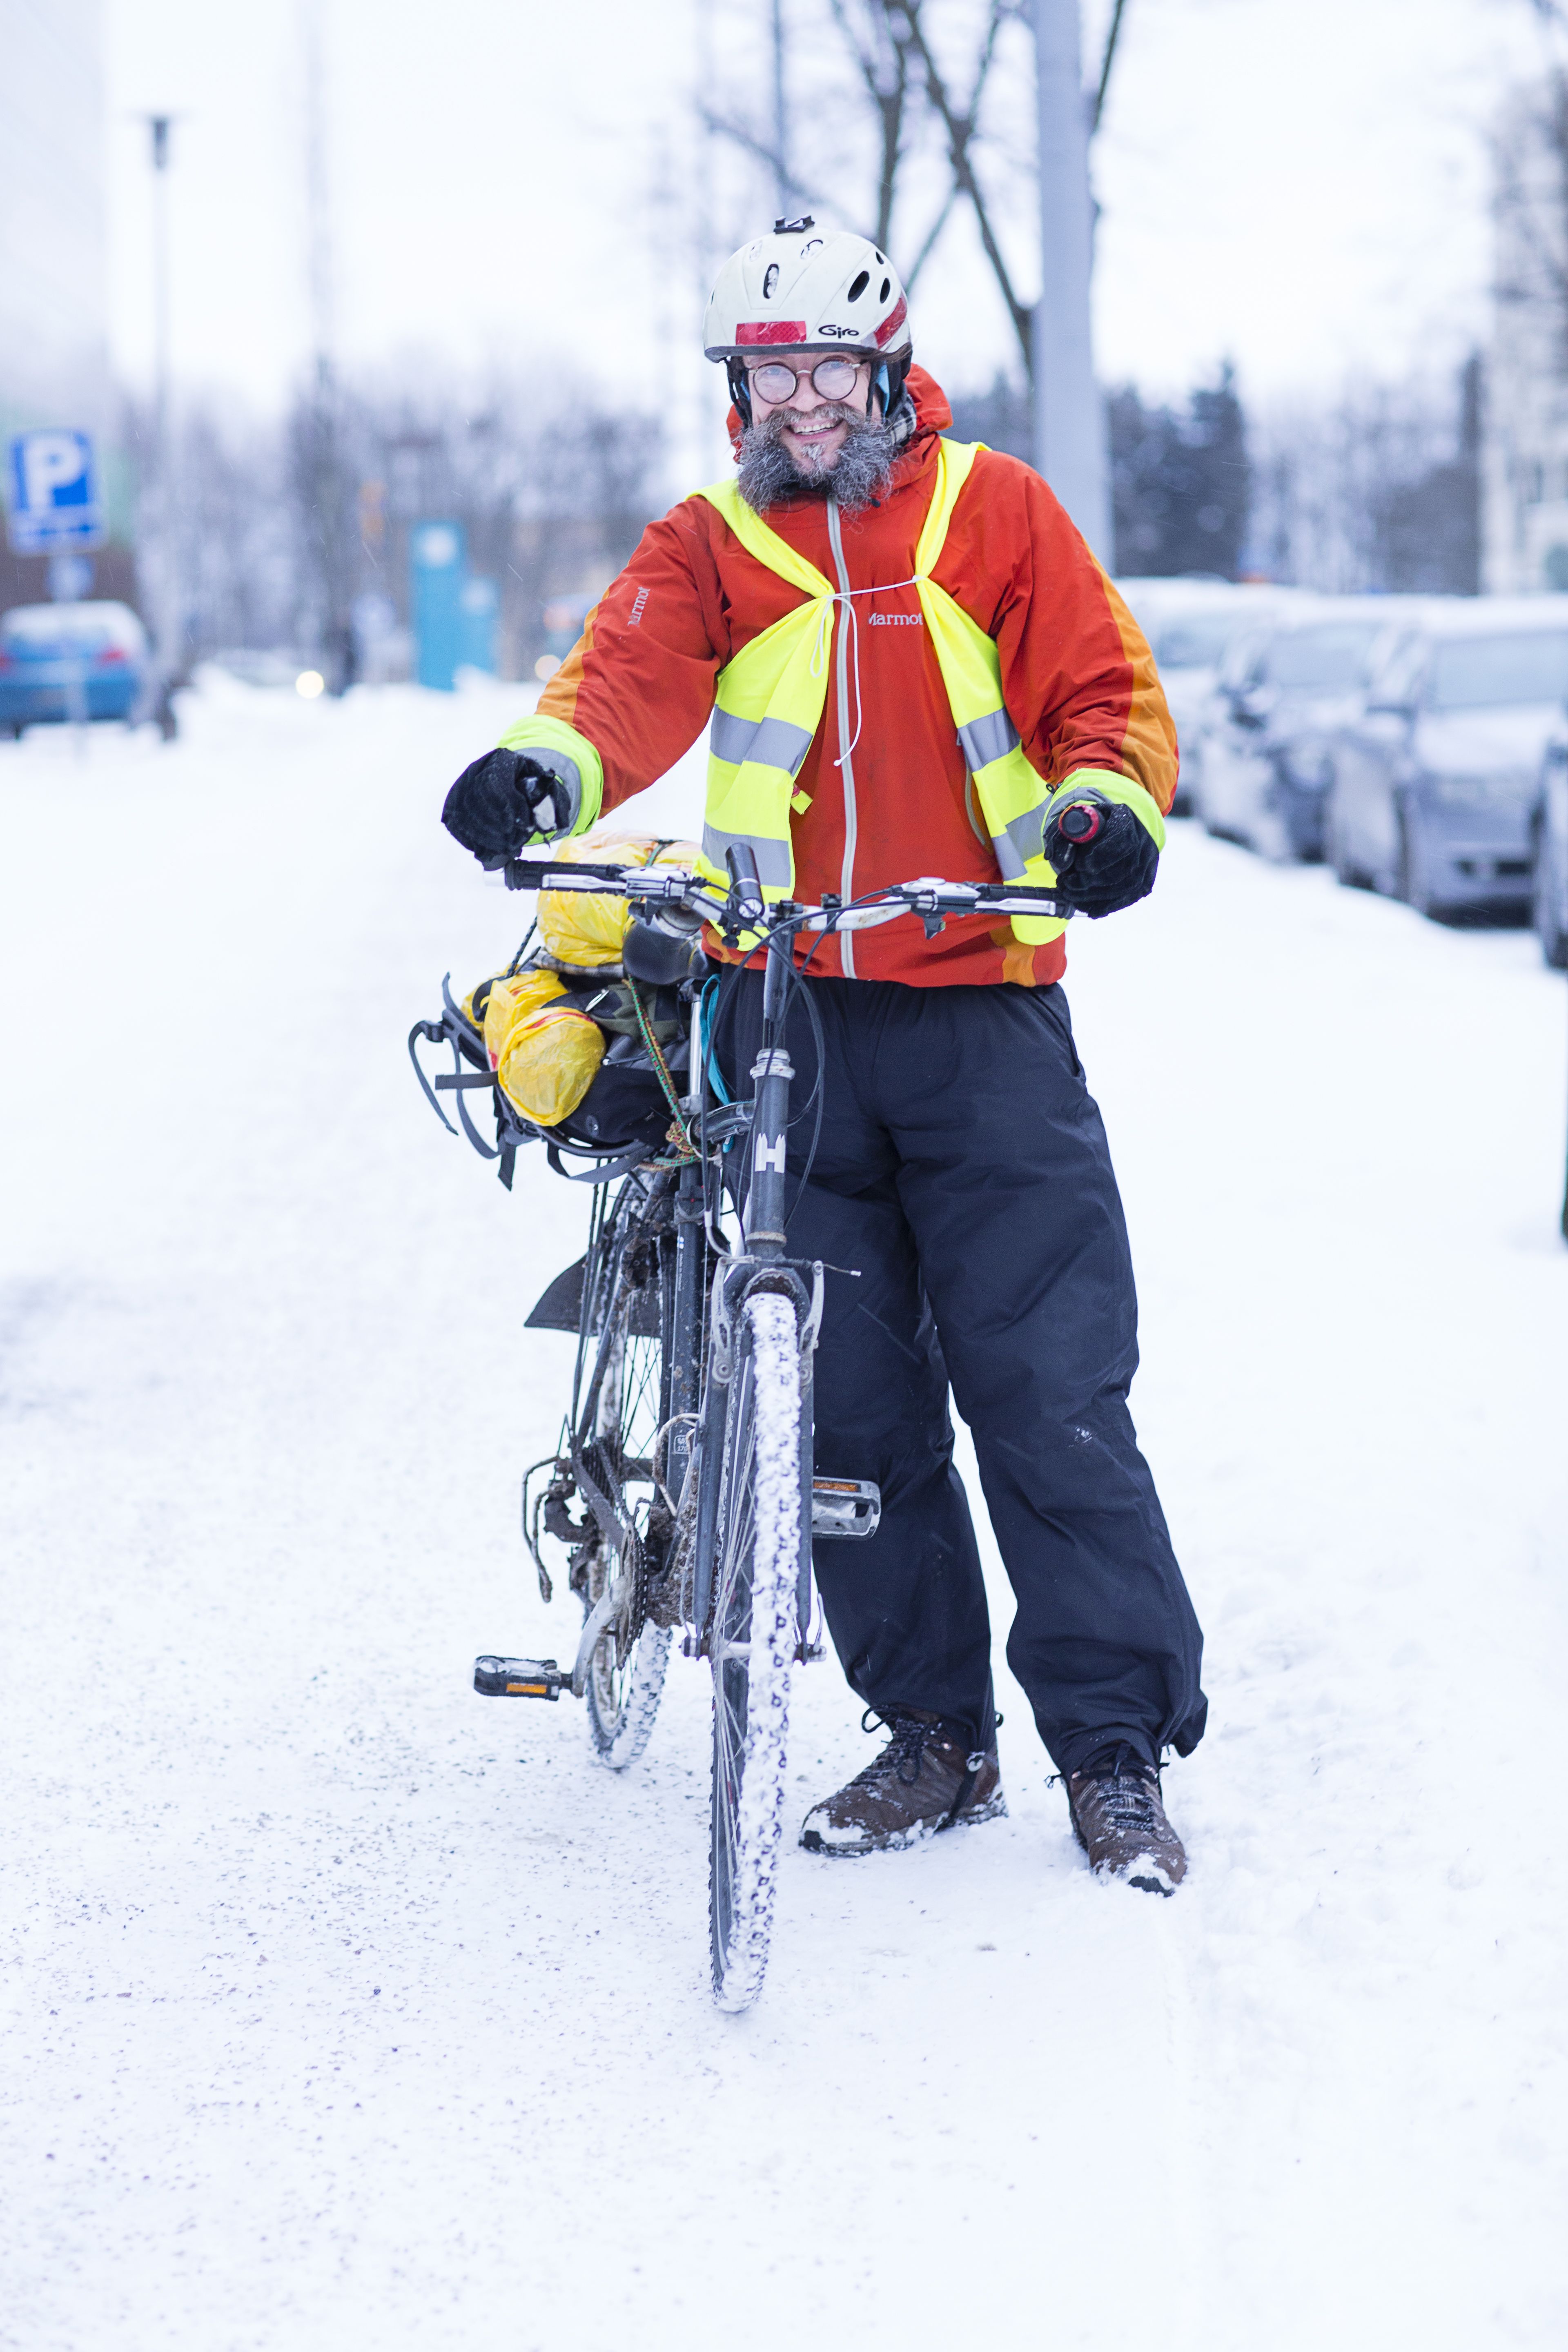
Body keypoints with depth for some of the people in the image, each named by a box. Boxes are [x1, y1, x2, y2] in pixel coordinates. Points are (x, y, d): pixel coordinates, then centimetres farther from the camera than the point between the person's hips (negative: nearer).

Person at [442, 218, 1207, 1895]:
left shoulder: (992, 513, 8)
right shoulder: (708, 547, 10)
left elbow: (1103, 687, 5)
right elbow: (633, 673, -8)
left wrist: (1107, 803, -18)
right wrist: (546, 767, -30)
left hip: (984, 1012, -2)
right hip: (788, 1015, 2)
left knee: (1050, 1385, -7)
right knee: (850, 1398, 4)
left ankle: (1117, 1751, 0)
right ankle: (934, 1735, 16)